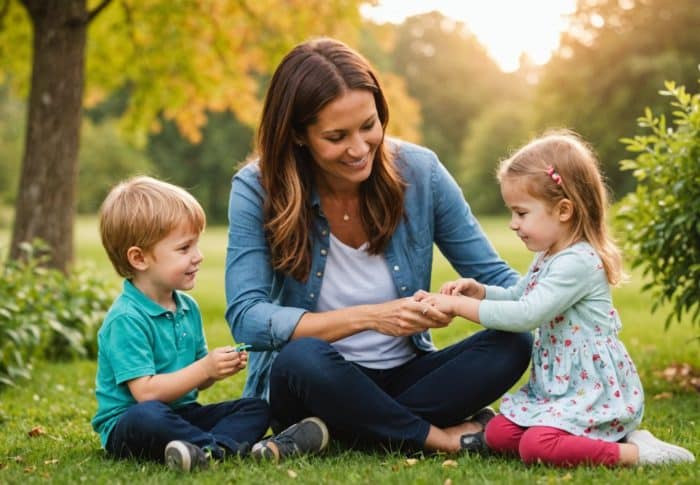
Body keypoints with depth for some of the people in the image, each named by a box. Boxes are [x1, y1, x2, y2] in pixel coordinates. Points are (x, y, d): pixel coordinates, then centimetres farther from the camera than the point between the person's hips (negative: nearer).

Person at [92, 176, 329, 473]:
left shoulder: (188, 308, 11)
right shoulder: (126, 319, -17)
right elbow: (146, 392, -23)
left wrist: (220, 368, -4)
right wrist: (205, 368, -22)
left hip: (180, 414, 9)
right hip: (128, 425, -8)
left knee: (257, 408, -4)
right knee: (147, 416, -41)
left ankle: (212, 448, -34)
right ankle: (237, 447, -37)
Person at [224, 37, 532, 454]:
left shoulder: (419, 171, -7)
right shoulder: (257, 189, -13)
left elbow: (496, 277, -1)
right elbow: (245, 318, -22)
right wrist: (368, 317, -30)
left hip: (405, 377, 3)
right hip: (316, 384, -2)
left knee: (513, 343, -22)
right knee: (303, 357, -37)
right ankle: (443, 438, -19)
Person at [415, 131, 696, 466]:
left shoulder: (578, 263, -21)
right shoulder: (548, 257, 10)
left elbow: (527, 315, -27)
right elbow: (518, 295, 27)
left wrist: (459, 305, -21)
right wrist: (480, 291, 6)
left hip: (593, 389, -10)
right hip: (558, 386, 11)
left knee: (535, 446, -27)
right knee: (497, 434, 0)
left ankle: (635, 451, -16)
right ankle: (613, 437, 2)